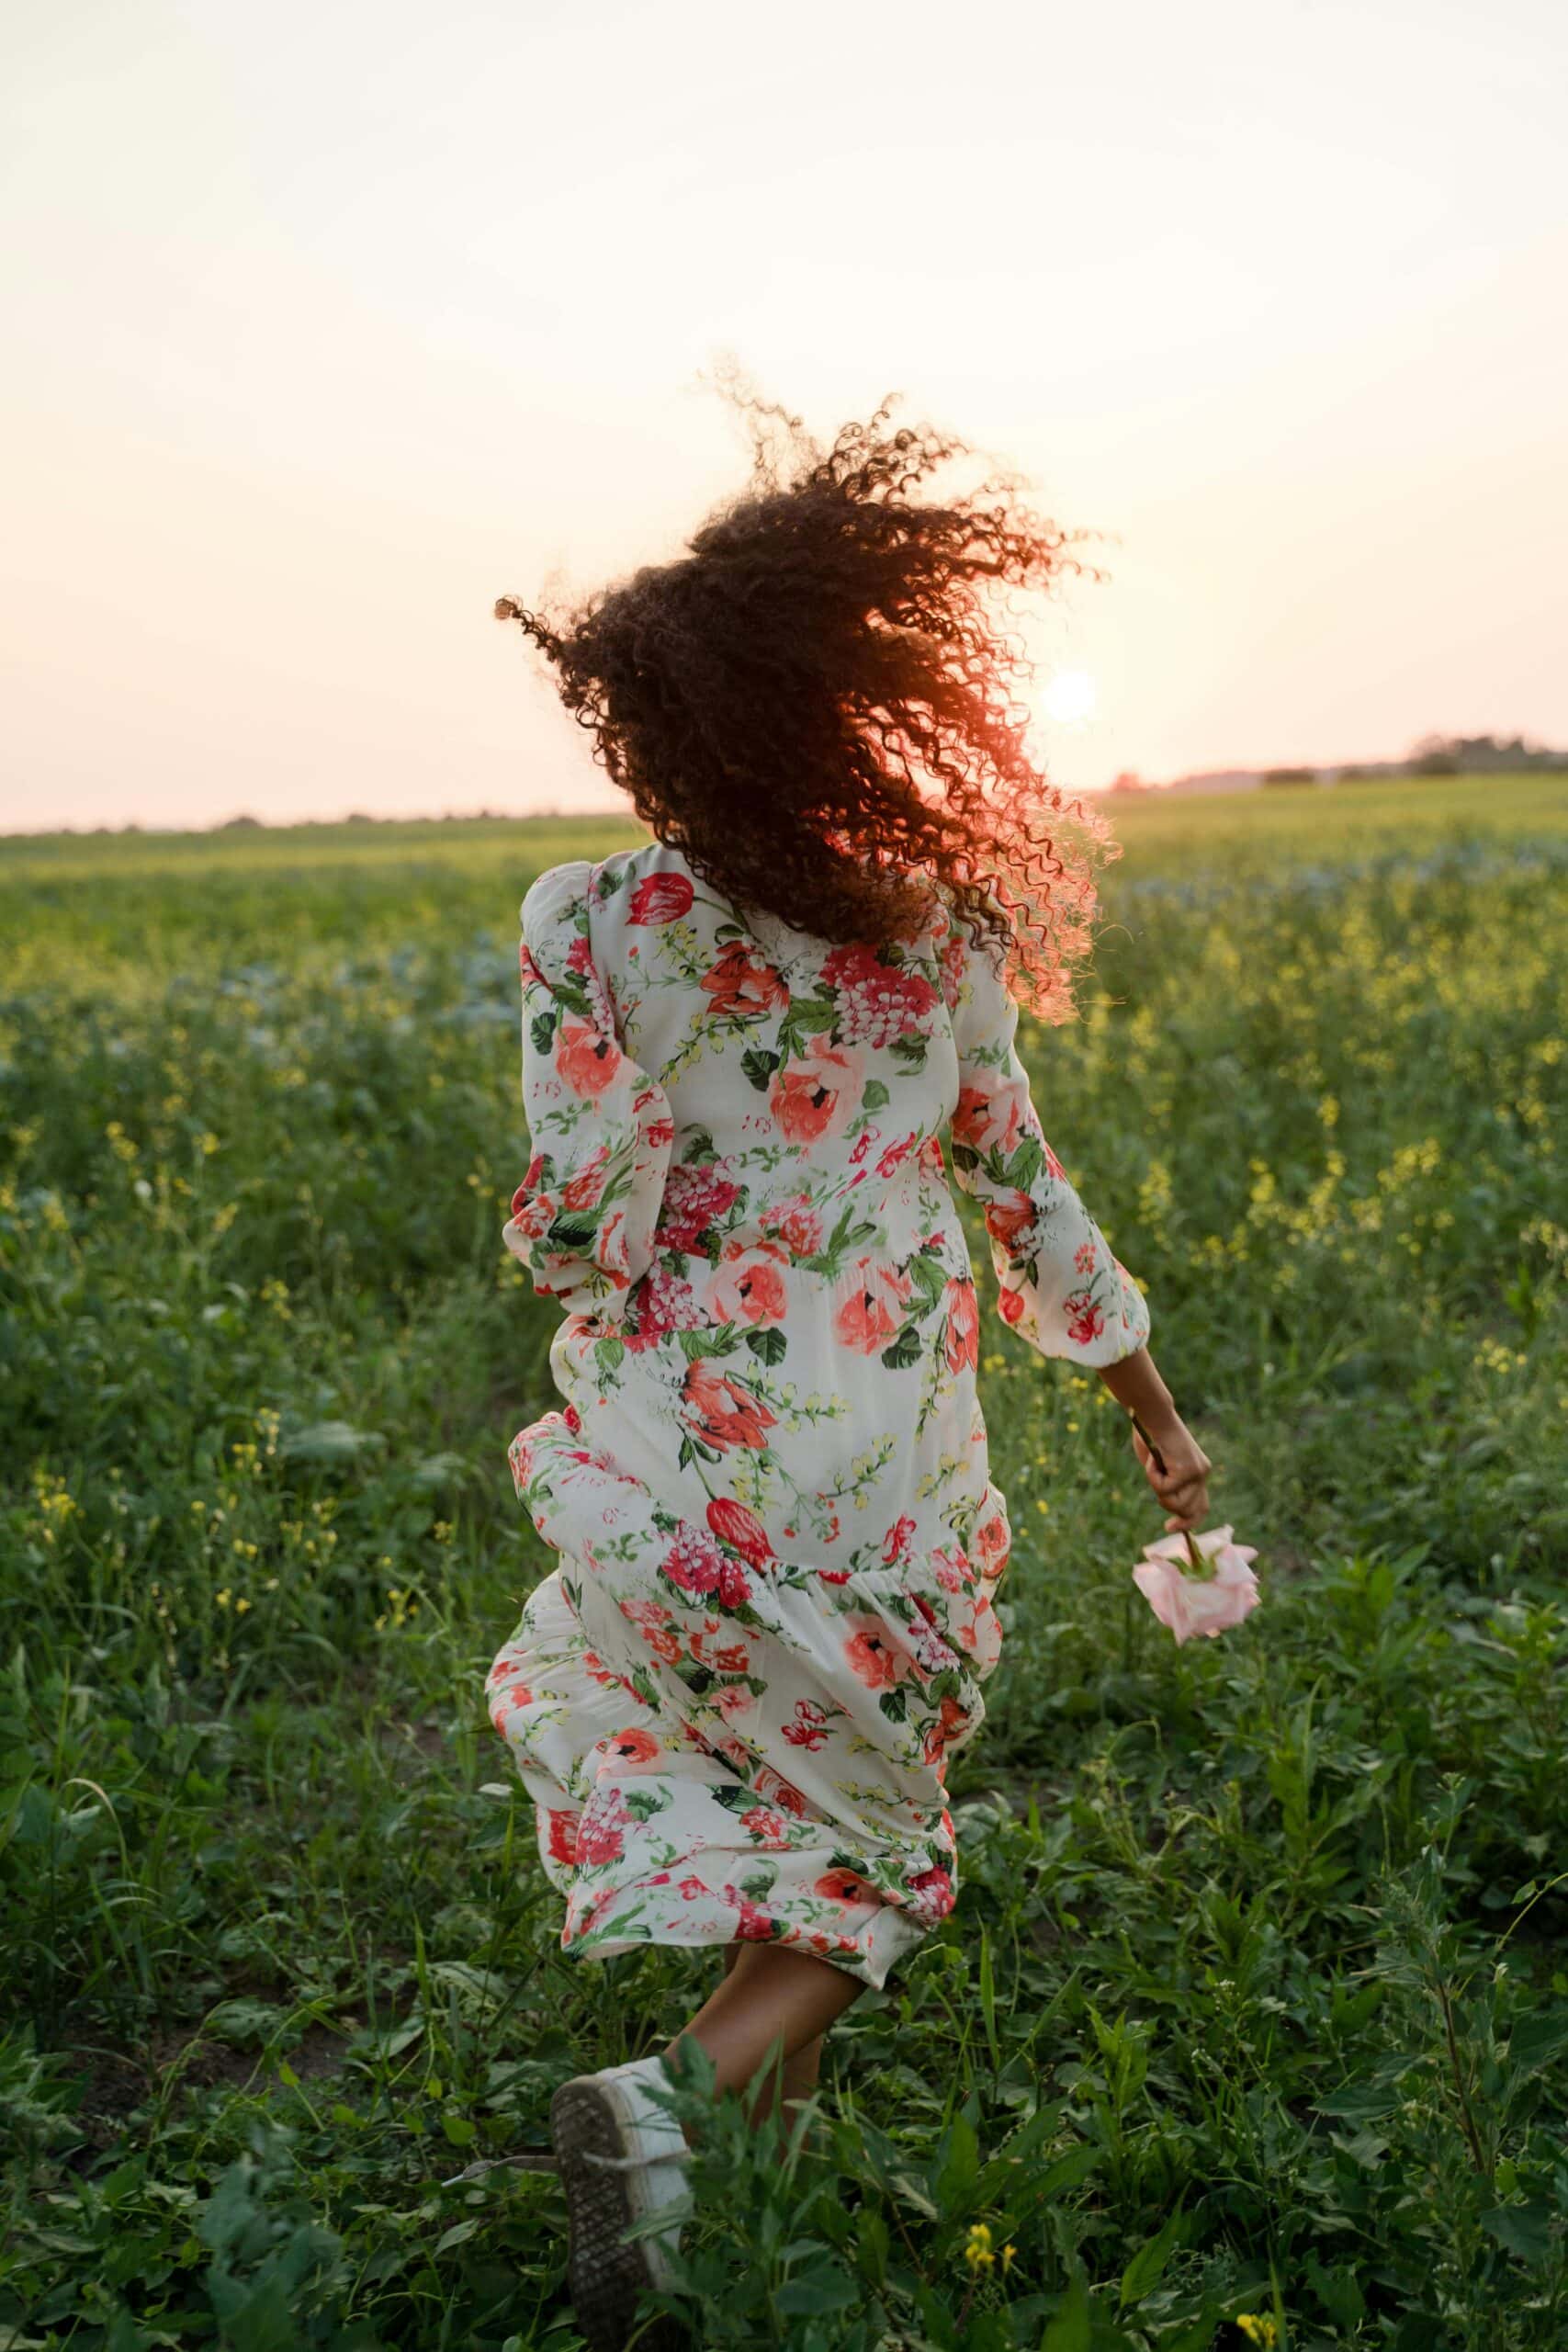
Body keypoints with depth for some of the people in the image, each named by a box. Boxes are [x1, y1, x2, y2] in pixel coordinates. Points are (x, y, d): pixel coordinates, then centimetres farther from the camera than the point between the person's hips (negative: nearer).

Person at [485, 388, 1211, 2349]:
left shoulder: (587, 922, -12)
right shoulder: (932, 918, -3)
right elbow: (1018, 1185, 4)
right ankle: (691, 2093, -5)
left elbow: (579, 1234, -14)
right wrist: (1147, 1396, 17)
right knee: (860, 1839, 20)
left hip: (677, 1454, -1)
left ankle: (765, 2128, 23)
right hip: (895, 1456, 2)